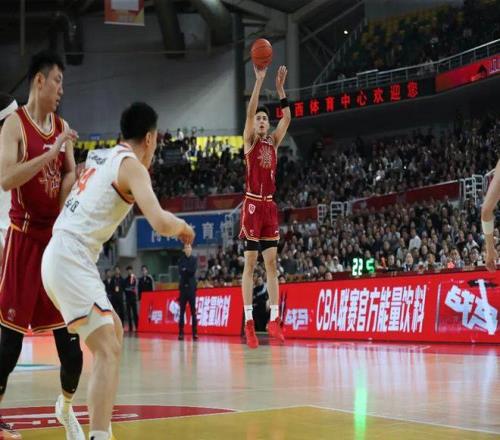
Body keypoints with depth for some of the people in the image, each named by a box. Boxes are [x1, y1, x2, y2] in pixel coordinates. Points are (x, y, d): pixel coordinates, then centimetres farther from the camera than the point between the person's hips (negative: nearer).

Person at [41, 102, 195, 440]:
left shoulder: (100, 156, 17)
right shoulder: (132, 166, -8)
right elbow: (160, 223, -22)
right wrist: (184, 227, 0)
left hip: (62, 256, 10)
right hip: (71, 260, -10)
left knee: (114, 333, 23)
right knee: (107, 350, -18)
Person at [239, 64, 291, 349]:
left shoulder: (274, 142, 14)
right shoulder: (249, 141, 1)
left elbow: (288, 118, 5)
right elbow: (250, 112, -12)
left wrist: (281, 88, -1)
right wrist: (259, 80, -18)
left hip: (270, 206, 5)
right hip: (252, 205, -5)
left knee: (271, 263, 4)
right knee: (250, 263, -5)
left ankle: (274, 320, 5)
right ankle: (249, 322, -5)